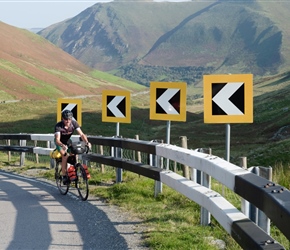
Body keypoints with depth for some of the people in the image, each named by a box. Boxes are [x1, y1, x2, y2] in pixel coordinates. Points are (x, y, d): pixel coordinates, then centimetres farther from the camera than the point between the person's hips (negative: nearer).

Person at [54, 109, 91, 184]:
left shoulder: (74, 123, -23)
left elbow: (81, 134, -28)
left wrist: (87, 142, -46)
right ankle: (64, 176, -21)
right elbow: (57, 140, -41)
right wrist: (63, 145, -62)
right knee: (65, 155, -28)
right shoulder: (58, 126, -32)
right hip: (60, 143, -4)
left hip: (68, 141, 4)